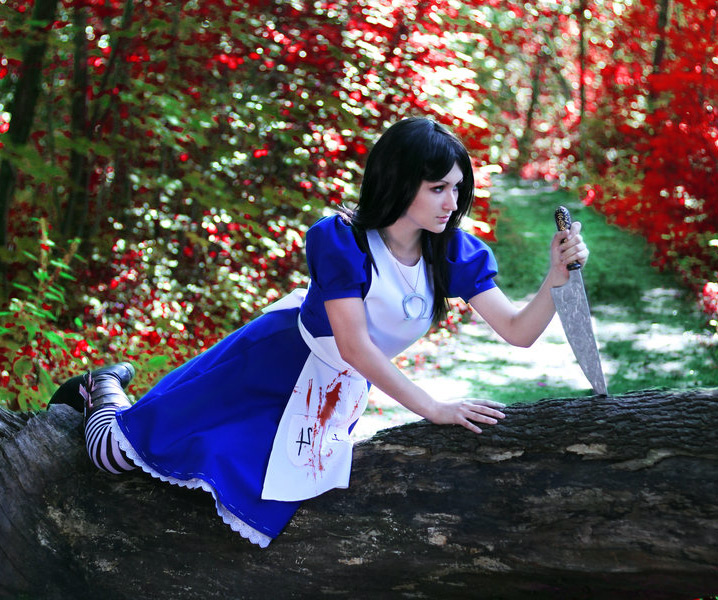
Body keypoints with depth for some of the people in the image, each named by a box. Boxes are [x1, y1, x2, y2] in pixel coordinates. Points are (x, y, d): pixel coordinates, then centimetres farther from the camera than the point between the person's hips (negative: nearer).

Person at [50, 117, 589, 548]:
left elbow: (518, 332, -21)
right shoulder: (340, 239, -31)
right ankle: (106, 387, 41)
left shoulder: (454, 253, -17)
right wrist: (433, 409, -37)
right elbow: (355, 345, -33)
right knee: (115, 450, 1)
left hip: (342, 389, 5)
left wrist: (557, 278, -39)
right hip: (276, 358, -5)